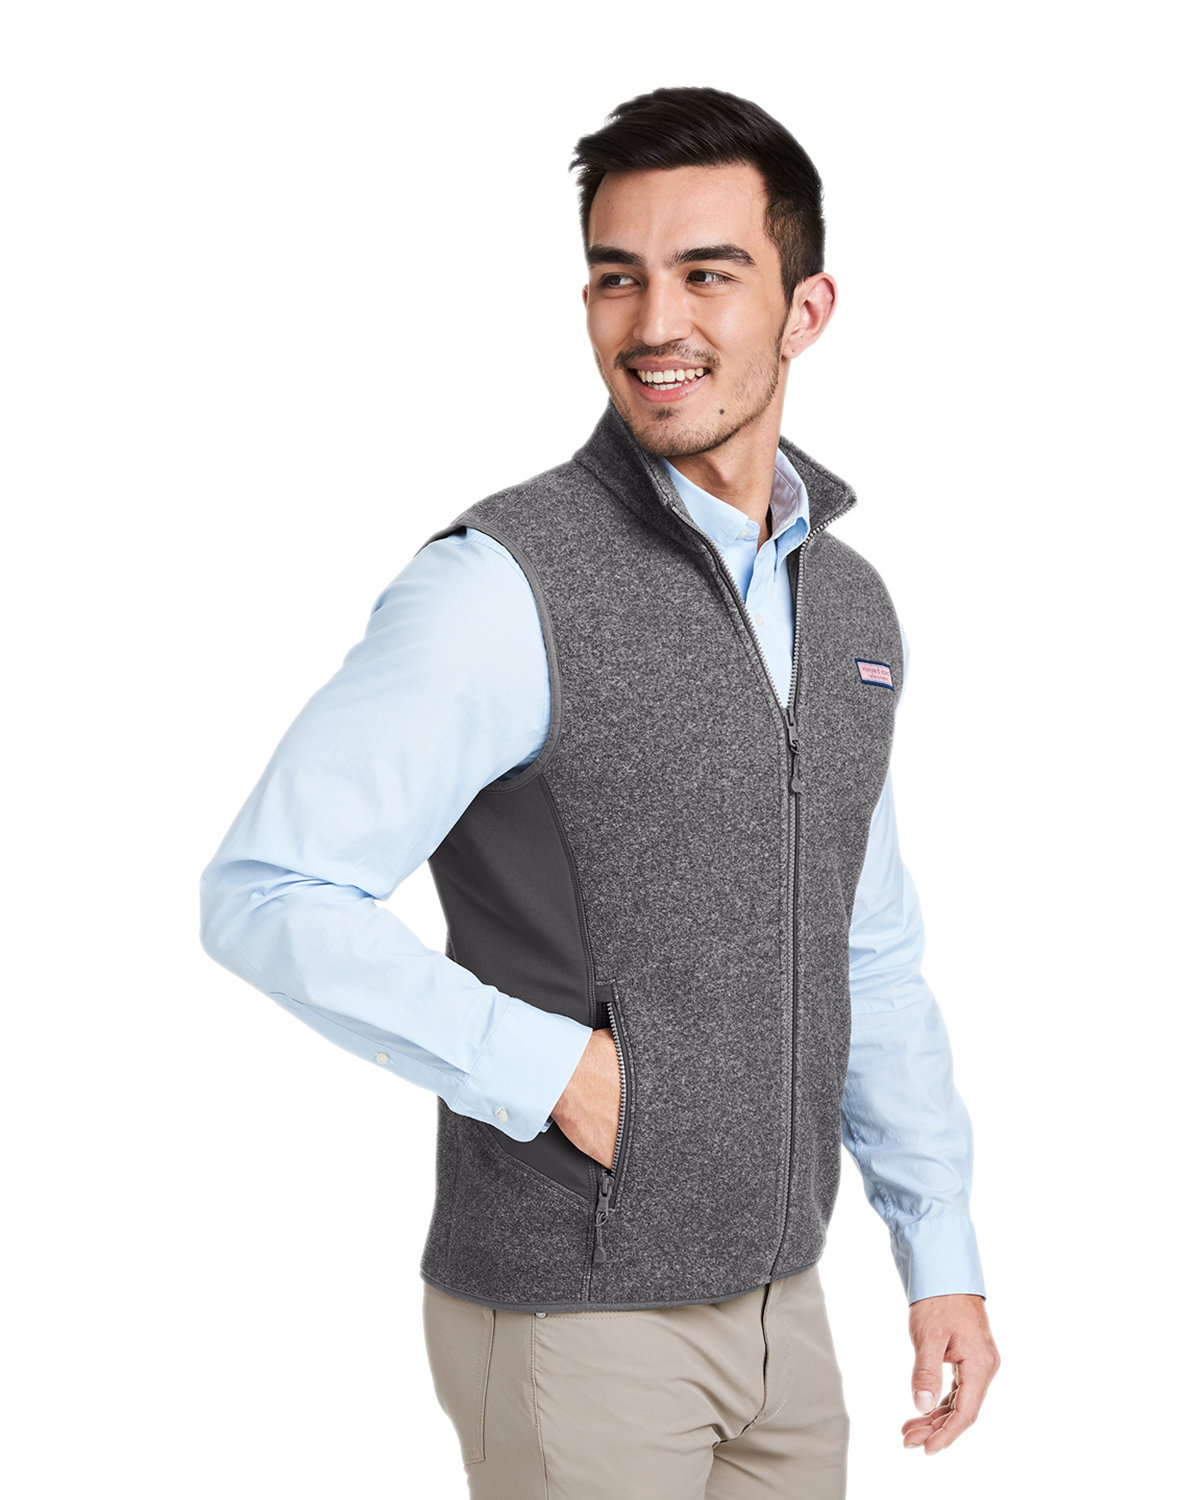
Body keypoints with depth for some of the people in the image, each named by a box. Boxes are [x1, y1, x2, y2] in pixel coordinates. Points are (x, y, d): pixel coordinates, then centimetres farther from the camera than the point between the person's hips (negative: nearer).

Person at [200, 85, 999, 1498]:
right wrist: (553, 1072, -20)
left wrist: (943, 1258, 11)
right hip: (570, 1315, -6)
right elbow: (267, 896, -21)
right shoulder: (504, 585, -17)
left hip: (774, 1300, 7)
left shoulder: (848, 604, 6)